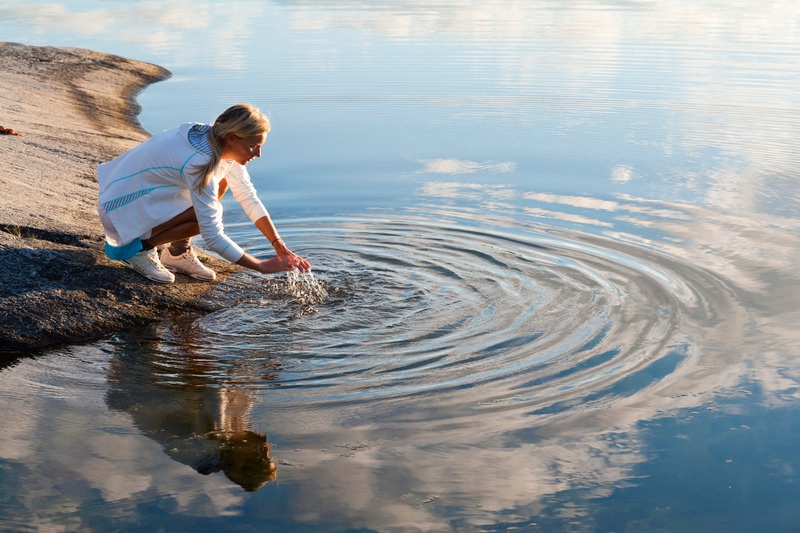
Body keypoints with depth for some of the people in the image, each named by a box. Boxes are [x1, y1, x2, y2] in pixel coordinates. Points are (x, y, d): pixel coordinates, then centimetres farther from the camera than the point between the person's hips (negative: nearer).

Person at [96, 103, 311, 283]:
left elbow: (249, 198, 2)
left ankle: (177, 252, 7)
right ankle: (135, 247, -7)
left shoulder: (221, 144, -6)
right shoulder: (201, 163, -31)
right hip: (122, 208, -9)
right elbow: (213, 237, -30)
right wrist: (263, 267, -25)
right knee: (211, 213, -24)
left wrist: (280, 247, -5)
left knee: (220, 182, 2)